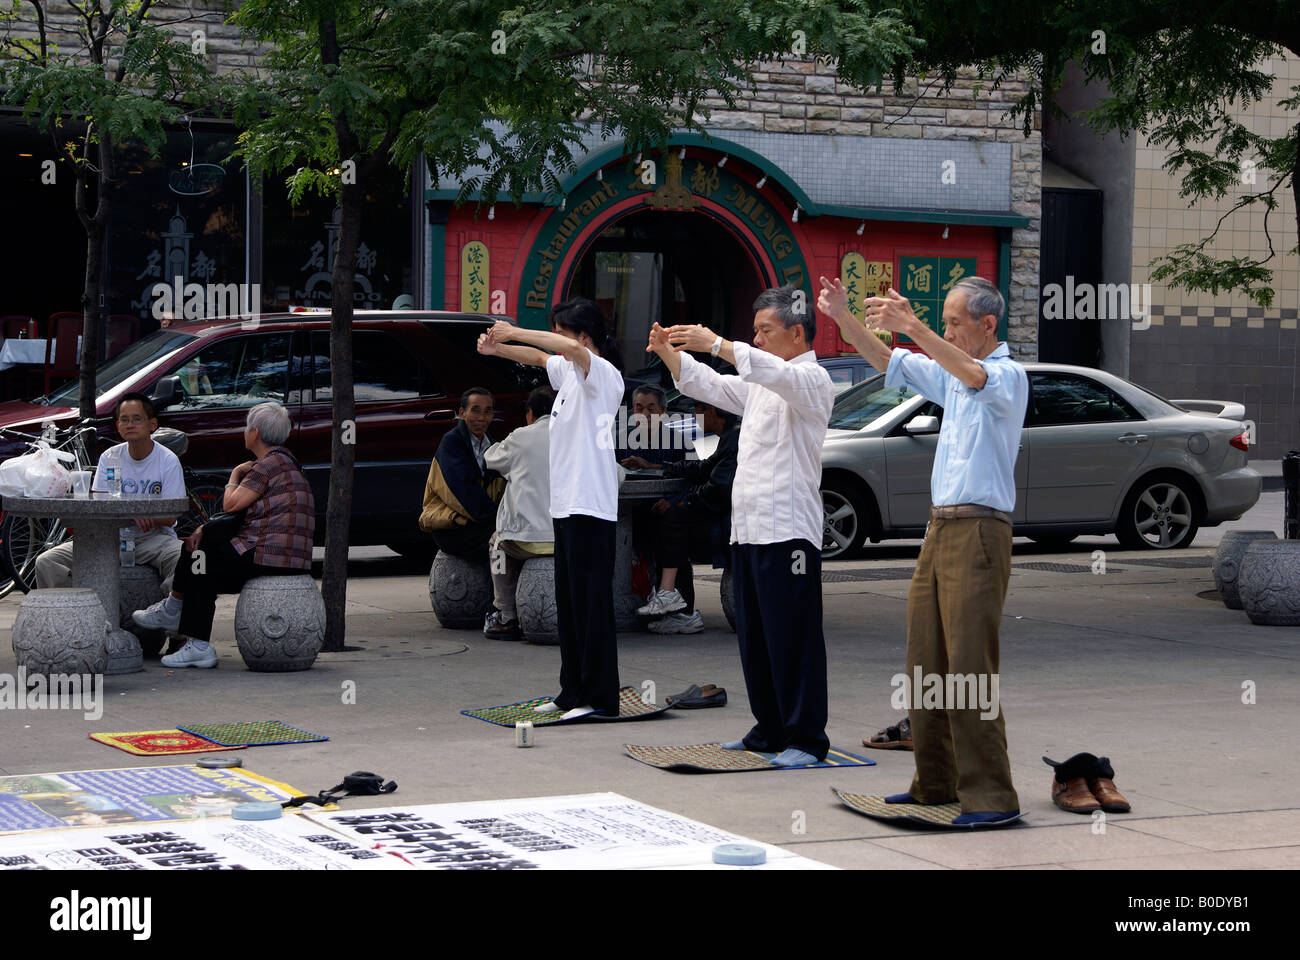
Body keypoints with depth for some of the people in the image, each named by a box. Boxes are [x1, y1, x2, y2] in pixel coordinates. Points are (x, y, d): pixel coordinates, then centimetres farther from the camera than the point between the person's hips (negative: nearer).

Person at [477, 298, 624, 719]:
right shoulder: (569, 370, 15)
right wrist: (499, 348, 15)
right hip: (565, 505, 10)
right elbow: (540, 357, 32)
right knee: (569, 602, 12)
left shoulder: (603, 373, -12)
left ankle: (600, 697, -3)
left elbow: (573, 348, -32)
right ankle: (574, 692, 19)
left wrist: (515, 332, -26)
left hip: (592, 507, -10)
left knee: (591, 602, -7)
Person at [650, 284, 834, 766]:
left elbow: (777, 373, -26)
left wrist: (715, 343, -32)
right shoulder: (761, 385, 23)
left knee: (793, 639, -8)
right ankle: (771, 730, 21)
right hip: (747, 528, 9)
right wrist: (671, 352, 8)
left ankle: (806, 739, -5)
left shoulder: (811, 379, -6)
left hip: (788, 532, -9)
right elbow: (709, 386, 25)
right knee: (755, 637, 12)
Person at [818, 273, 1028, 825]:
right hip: (940, 527, 9)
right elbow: (886, 363, 21)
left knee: (970, 666, -12)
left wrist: (913, 328, -39)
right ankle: (937, 784, 16)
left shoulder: (1009, 376, -8)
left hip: (979, 533, -9)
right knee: (925, 664, 9)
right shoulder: (949, 372, 18)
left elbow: (974, 375, -30)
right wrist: (843, 318, 5)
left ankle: (991, 795, -10)